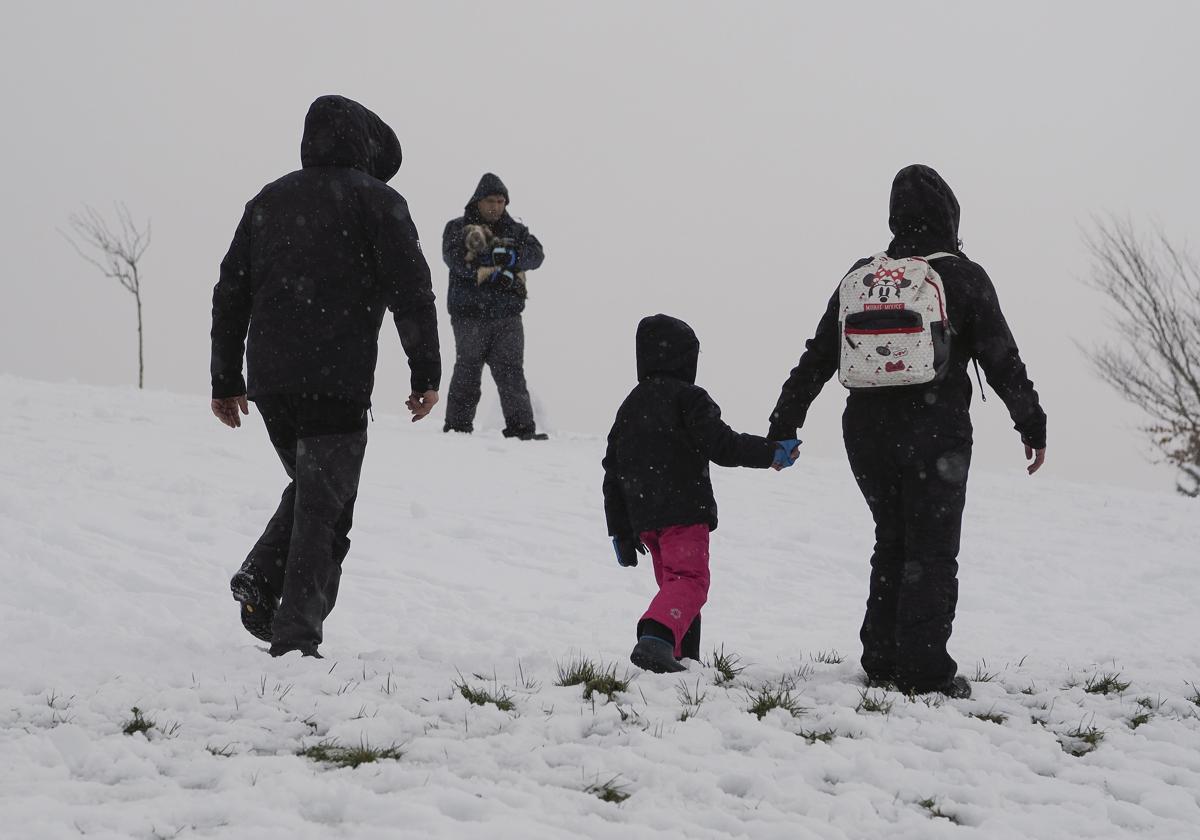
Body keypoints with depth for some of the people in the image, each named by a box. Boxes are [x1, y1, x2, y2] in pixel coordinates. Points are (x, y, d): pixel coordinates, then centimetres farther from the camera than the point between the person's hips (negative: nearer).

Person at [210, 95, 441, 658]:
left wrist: (226, 382, 20)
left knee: (311, 487, 22)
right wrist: (427, 374, -4)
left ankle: (261, 578, 2)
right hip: (338, 381, -5)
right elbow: (410, 290, -7)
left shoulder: (266, 202, 16)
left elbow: (230, 294, 16)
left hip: (268, 380, 5)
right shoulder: (375, 200, 1)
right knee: (324, 507, -1)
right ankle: (295, 634, -6)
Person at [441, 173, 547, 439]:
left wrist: (508, 256, -20)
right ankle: (457, 427, 13)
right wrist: (493, 275, -17)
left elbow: (535, 254, -1)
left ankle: (522, 428, -7)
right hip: (469, 314, -2)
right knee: (467, 373, 5)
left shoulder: (515, 230, 16)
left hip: (507, 317, 2)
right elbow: (455, 258, -13)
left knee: (511, 372, -4)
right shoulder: (457, 228, 6)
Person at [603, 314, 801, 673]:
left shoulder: (629, 406, 18)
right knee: (689, 580, -14)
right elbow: (723, 446, -12)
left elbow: (613, 475, 18)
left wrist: (621, 532, 22)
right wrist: (772, 452, -6)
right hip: (684, 512, -7)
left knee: (671, 582, 19)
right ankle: (657, 638, -37)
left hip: (643, 518, 7)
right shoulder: (688, 398, -3)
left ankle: (683, 656, 15)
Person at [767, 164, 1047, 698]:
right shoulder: (962, 278, -6)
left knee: (891, 543, 17)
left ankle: (881, 661, 16)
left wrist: (783, 427, 15)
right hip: (935, 433, -5)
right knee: (931, 552, 1)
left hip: (866, 432, 5)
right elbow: (1003, 362, -5)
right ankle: (924, 670, -2)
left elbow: (816, 359, 9)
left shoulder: (860, 277, 7)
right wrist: (1032, 427, 3)